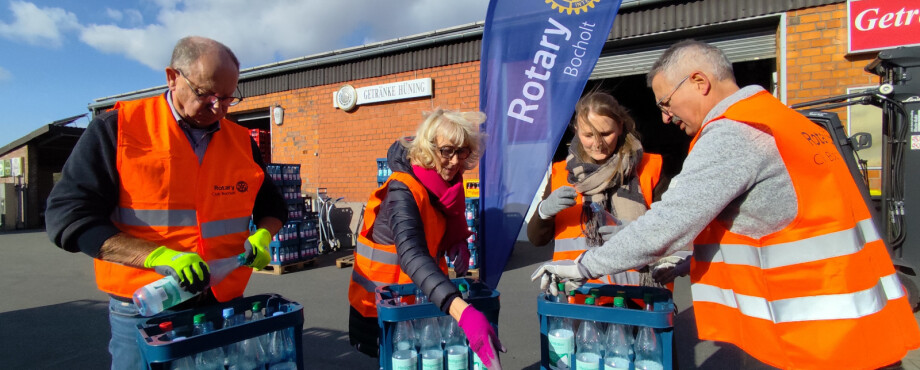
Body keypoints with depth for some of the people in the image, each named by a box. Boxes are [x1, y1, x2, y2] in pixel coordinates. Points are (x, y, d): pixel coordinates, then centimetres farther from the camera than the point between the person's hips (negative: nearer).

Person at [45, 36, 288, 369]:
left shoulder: (241, 141, 5)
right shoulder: (116, 130, -5)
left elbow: (271, 204, 17)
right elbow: (67, 216, -10)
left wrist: (263, 236, -5)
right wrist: (158, 257, -22)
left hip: (225, 308, 4)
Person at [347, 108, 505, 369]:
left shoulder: (449, 182, -6)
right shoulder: (405, 191, -28)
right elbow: (412, 255, -45)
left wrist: (457, 243, -12)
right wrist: (463, 312, -58)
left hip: (421, 299, 7)